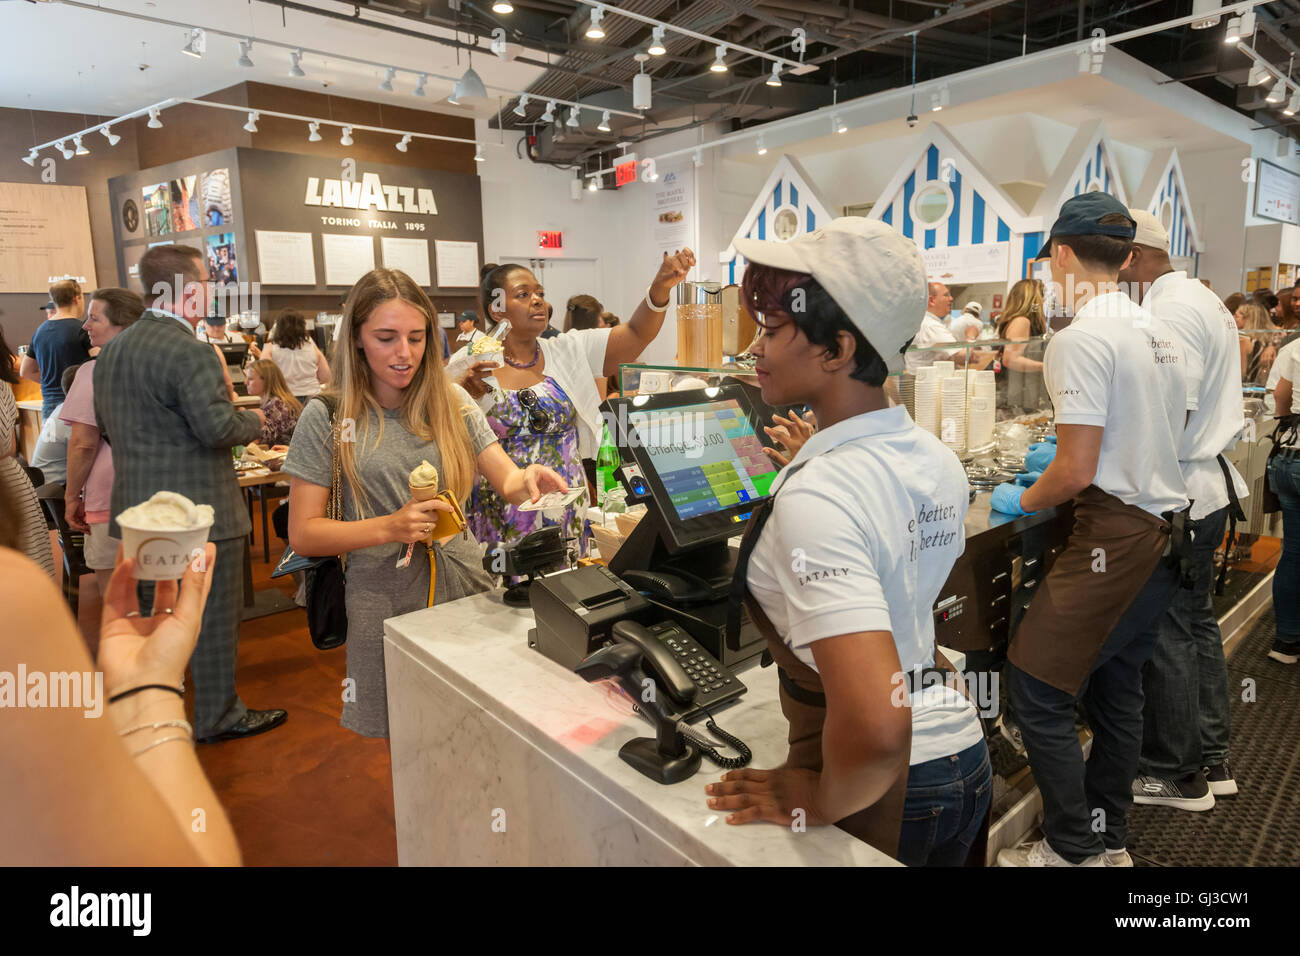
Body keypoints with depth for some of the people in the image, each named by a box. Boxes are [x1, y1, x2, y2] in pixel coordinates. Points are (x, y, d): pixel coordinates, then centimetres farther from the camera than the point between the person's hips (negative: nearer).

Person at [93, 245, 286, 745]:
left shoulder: (113, 348, 10)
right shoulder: (189, 351, -20)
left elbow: (107, 424, 16)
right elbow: (219, 428, -24)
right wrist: (254, 419, -5)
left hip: (139, 509, 9)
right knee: (213, 619, 6)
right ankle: (219, 717, 19)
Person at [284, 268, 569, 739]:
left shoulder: (452, 403, 3)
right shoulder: (327, 417, -4)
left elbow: (508, 481, -1)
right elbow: (303, 534, -4)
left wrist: (527, 479, -24)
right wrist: (391, 527, -19)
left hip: (464, 585, 2)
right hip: (384, 600, -2)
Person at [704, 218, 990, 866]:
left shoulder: (814, 497, -29)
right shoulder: (939, 461, -3)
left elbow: (875, 727, -37)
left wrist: (816, 801, -20)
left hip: (882, 789, -7)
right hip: (966, 752, 7)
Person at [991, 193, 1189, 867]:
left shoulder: (1081, 339, -17)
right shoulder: (1160, 335, 12)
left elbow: (1076, 473, -20)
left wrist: (1022, 500, -2)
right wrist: (1062, 453, 30)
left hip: (1115, 539, -10)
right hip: (1166, 531, 10)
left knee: (1034, 689, -1)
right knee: (1116, 688, 18)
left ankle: (1073, 849, 13)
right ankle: (1110, 842, 32)